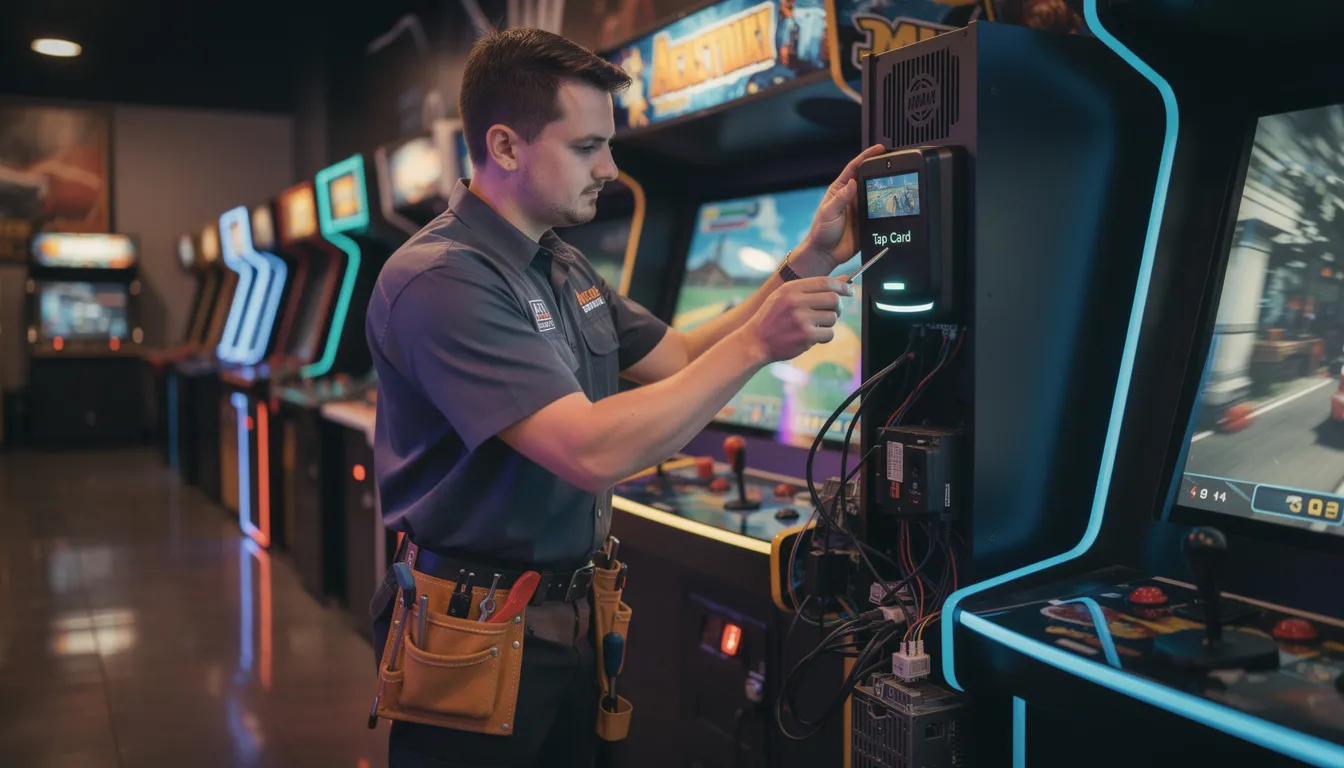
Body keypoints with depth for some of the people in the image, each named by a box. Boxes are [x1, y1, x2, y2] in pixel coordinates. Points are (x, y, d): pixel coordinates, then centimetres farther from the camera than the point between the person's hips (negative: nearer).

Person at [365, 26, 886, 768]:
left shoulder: (564, 266, 8)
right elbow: (592, 452, -29)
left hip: (567, 620, 8)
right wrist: (755, 343, -25)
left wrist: (808, 261, 1)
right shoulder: (440, 281, -22)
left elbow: (682, 360, 10)